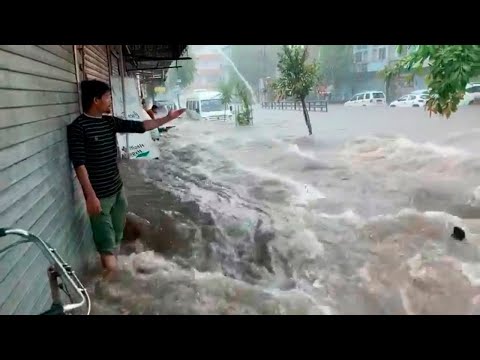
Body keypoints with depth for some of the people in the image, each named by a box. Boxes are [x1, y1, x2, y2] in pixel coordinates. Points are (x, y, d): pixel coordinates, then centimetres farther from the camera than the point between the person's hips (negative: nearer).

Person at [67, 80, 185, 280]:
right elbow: (79, 165, -18)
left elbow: (139, 126, 11)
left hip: (118, 190, 8)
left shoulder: (110, 122, 6)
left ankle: (112, 268, 36)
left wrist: (167, 118, 10)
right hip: (99, 195, -7)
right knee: (106, 241, -1)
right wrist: (91, 196, -22)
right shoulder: (78, 127, -15)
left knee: (117, 236, 19)